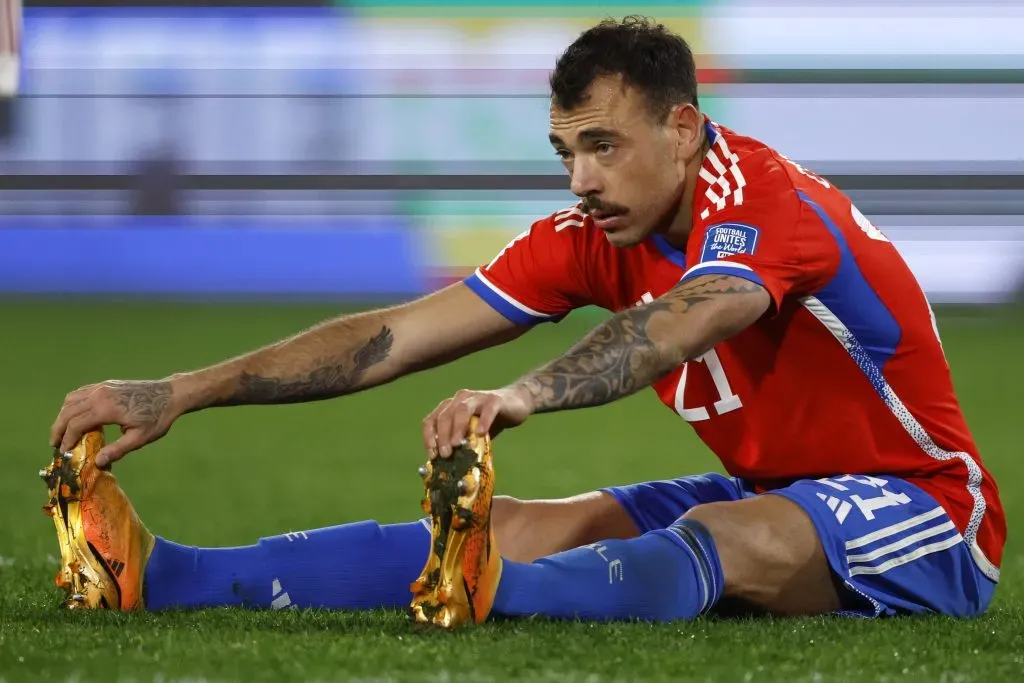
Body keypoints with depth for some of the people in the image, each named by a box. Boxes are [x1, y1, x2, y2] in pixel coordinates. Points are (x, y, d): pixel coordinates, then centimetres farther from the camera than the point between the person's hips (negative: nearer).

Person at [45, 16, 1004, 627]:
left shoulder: (766, 203, -24)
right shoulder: (596, 237, -2)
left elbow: (676, 325, -46)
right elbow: (399, 334, -6)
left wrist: (520, 396, -64)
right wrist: (178, 394, -13)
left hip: (917, 509, -6)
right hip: (768, 496, 6)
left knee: (729, 537, -37)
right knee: (520, 525, -12)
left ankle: (486, 594, -65)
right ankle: (164, 578, -27)